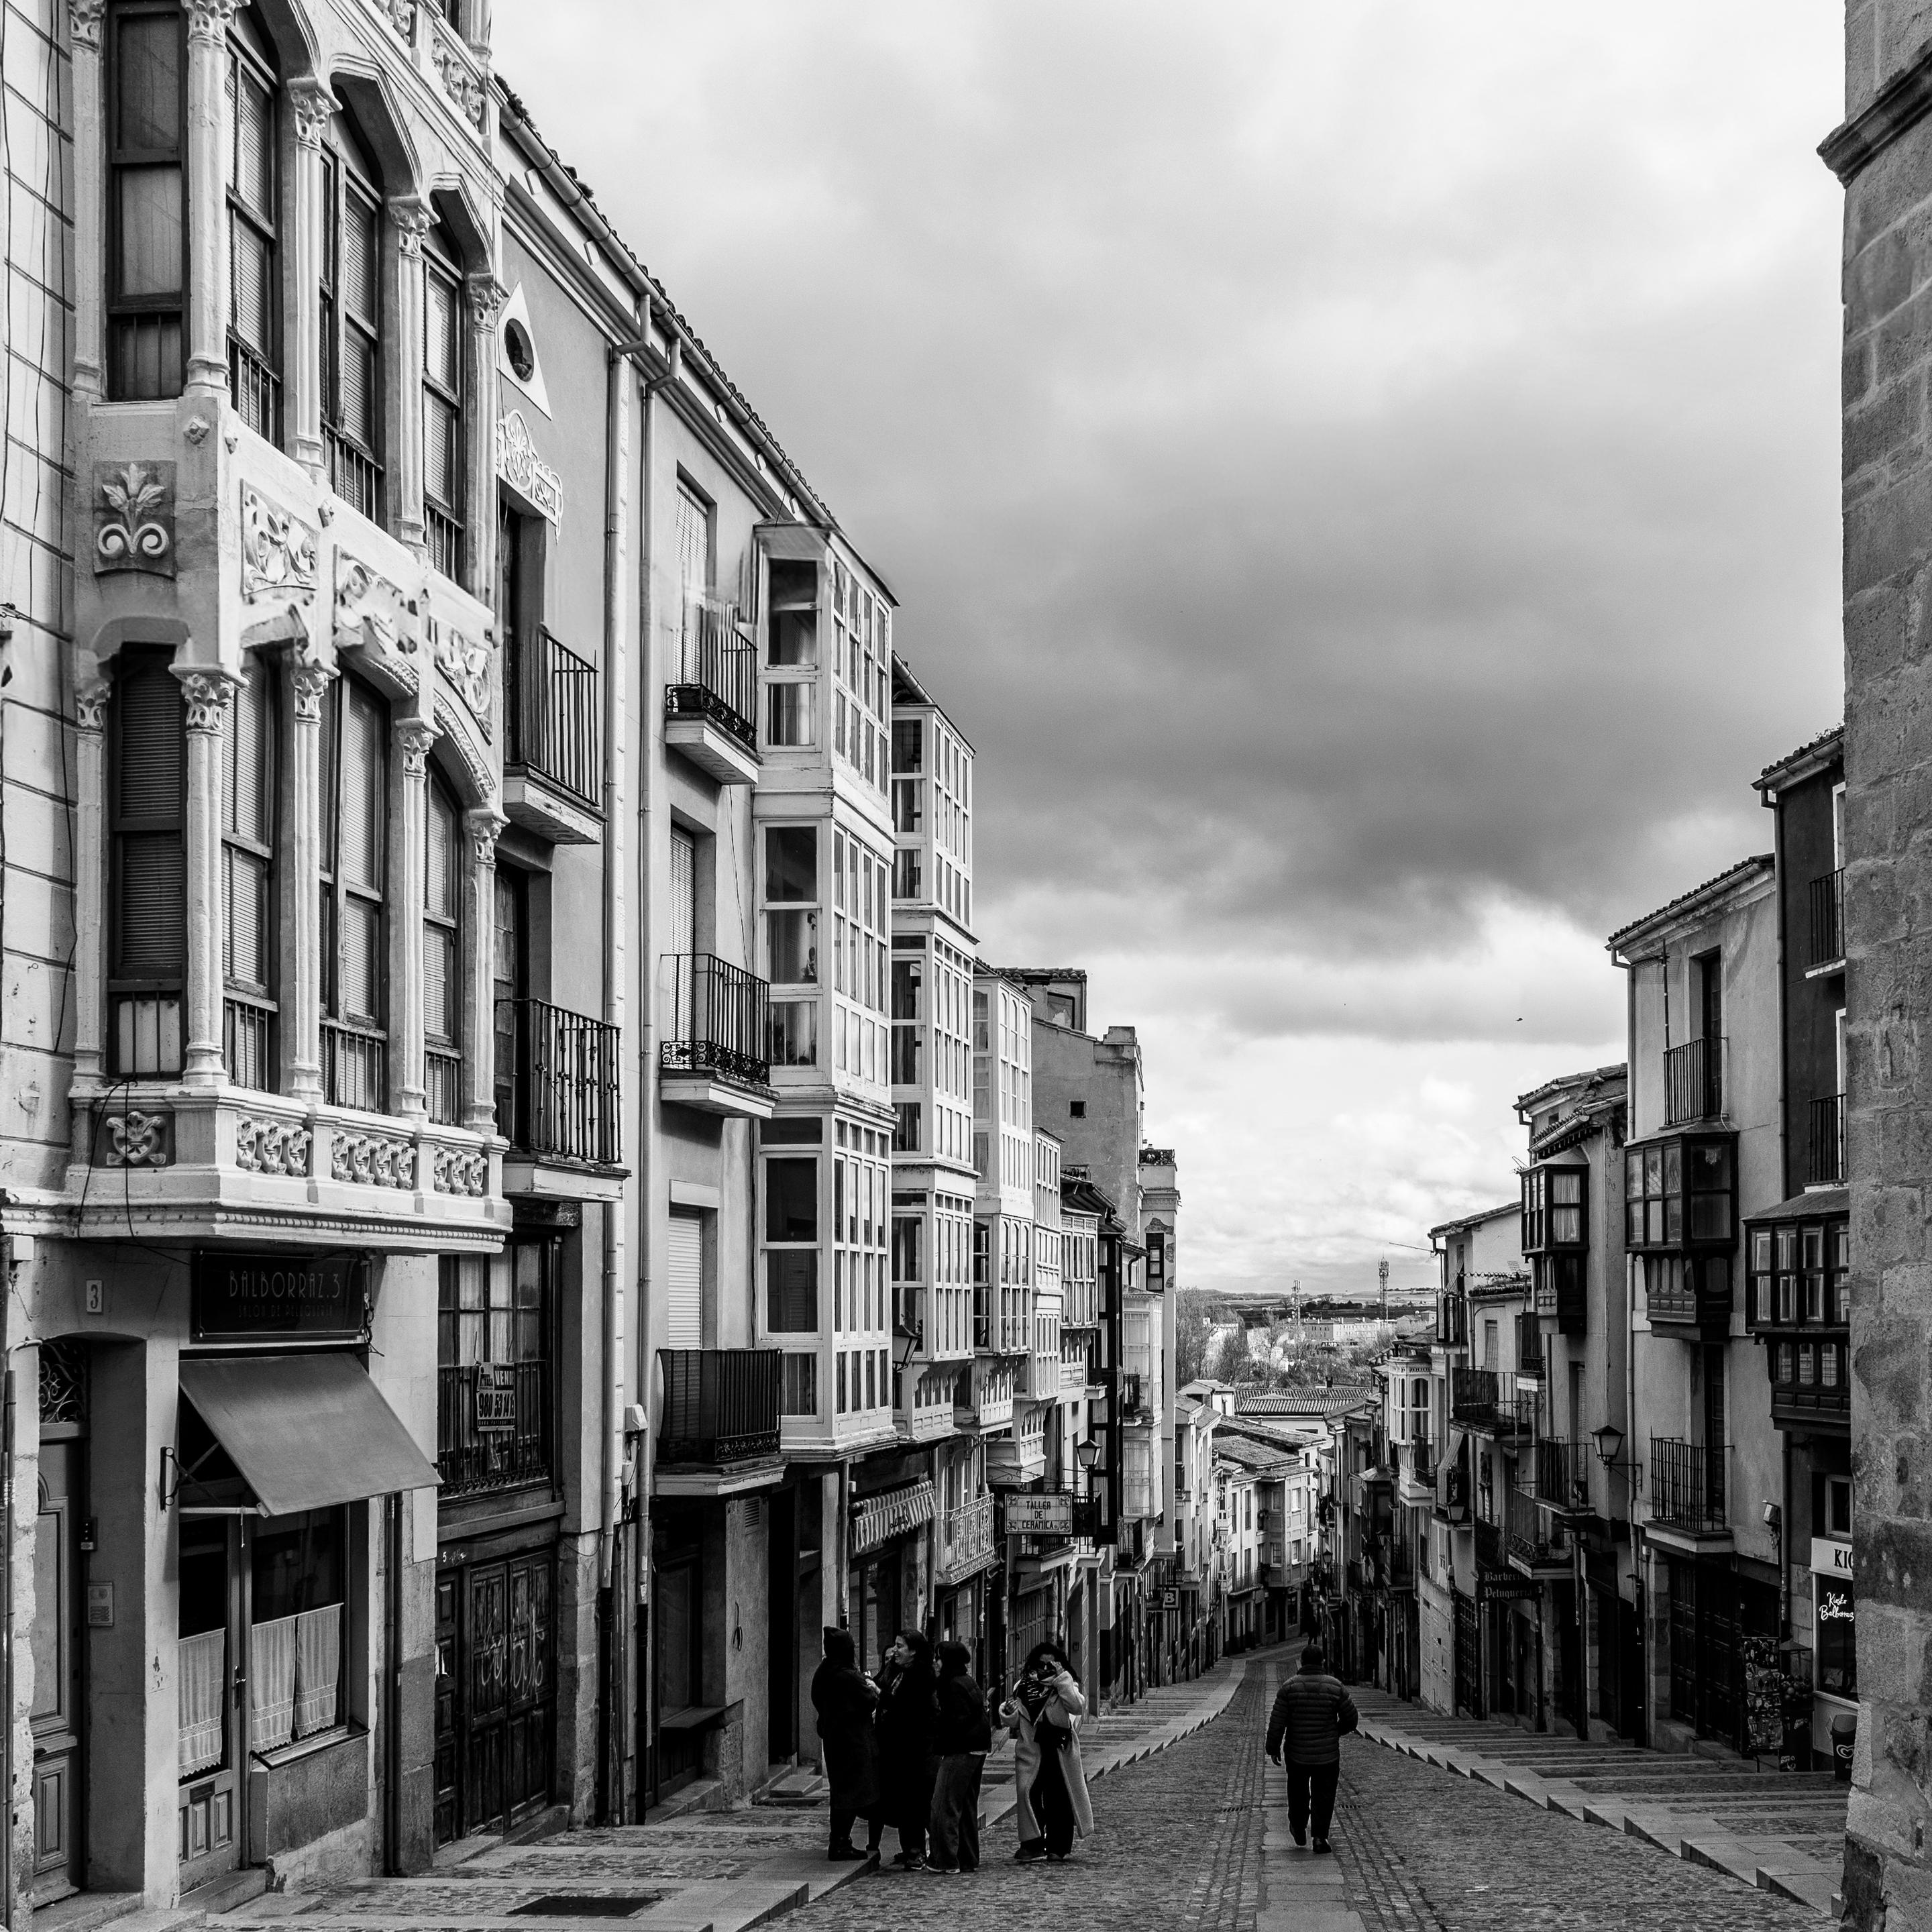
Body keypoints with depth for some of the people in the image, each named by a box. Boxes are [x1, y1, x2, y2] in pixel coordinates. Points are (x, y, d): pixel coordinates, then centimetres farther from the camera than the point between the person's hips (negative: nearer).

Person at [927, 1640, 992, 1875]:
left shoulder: (954, 1686, -13)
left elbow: (957, 1722, -20)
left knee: (945, 1805, -6)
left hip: (960, 1752, -10)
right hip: (978, 1750, 10)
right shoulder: (969, 1683, 16)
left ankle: (945, 1860, -7)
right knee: (967, 1806, 14)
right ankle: (969, 1859, 18)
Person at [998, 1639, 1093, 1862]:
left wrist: (1062, 1679, -17)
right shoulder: (1024, 1687, 11)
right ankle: (1033, 1843, -6)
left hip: (1059, 1751, -2)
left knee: (1059, 1798, 3)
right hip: (1030, 1750, 2)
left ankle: (1058, 1846, 14)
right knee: (1027, 1792, -12)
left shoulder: (1065, 1687, 5)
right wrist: (1009, 1712, -11)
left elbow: (1077, 1707, -16)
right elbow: (1013, 1722, 13)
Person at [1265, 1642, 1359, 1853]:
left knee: (1298, 1792, 21)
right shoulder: (1336, 1687, -7)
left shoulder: (1289, 1687, -7)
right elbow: (1350, 1719, 2)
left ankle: (1299, 1829, 33)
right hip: (1328, 1755, -1)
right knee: (1324, 1796, 7)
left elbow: (1277, 1722, -7)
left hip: (1297, 1754, 1)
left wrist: (1273, 1748, 4)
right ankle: (1320, 1837, -1)